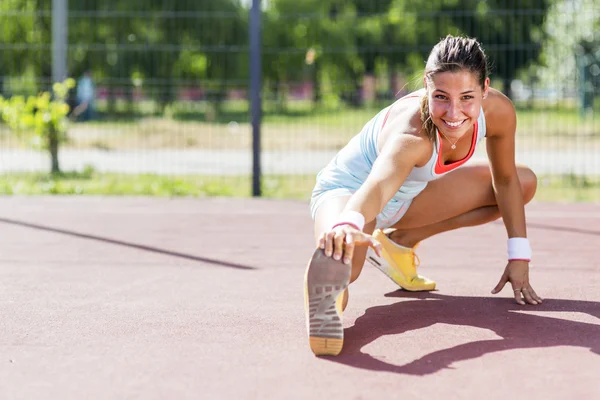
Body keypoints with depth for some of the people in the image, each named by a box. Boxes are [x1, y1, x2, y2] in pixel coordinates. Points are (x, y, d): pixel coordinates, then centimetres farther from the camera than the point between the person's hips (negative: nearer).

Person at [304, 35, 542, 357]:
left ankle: (399, 241, 7)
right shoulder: (411, 134, -39)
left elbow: (505, 179, -3)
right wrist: (349, 225, -81)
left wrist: (519, 257, -3)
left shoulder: (497, 111, -20)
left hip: (407, 197, 10)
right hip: (348, 190, -10)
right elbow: (378, 185, -59)